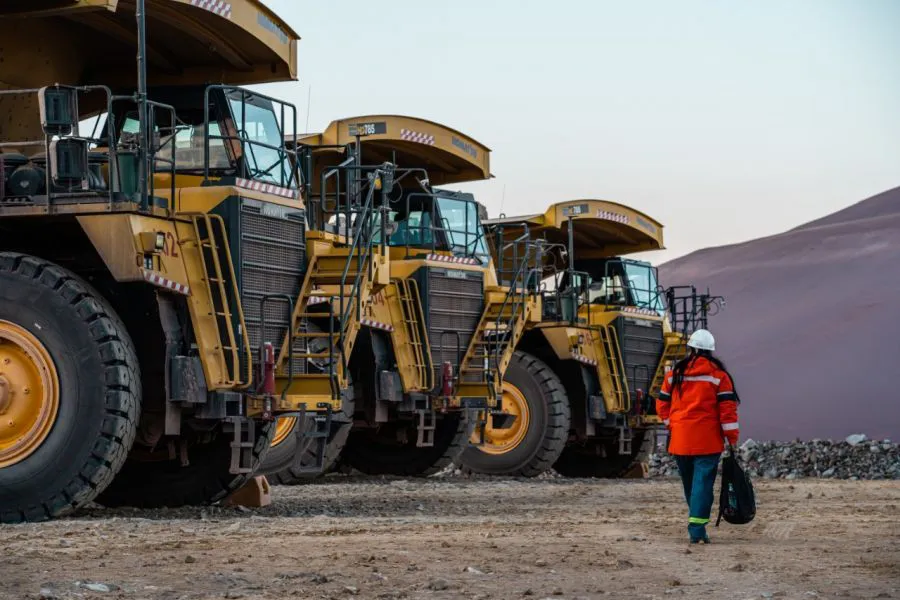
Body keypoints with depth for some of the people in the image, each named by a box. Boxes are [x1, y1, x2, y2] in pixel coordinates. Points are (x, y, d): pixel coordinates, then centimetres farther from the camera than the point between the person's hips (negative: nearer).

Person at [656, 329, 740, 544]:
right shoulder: (718, 374, -3)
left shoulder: (675, 373, 7)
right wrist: (732, 437, -2)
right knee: (703, 481, -6)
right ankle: (697, 528, -17)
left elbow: (662, 404, 11)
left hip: (680, 439, 3)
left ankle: (697, 522, 28)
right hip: (707, 440, -3)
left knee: (689, 481, 17)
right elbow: (727, 407, -6)